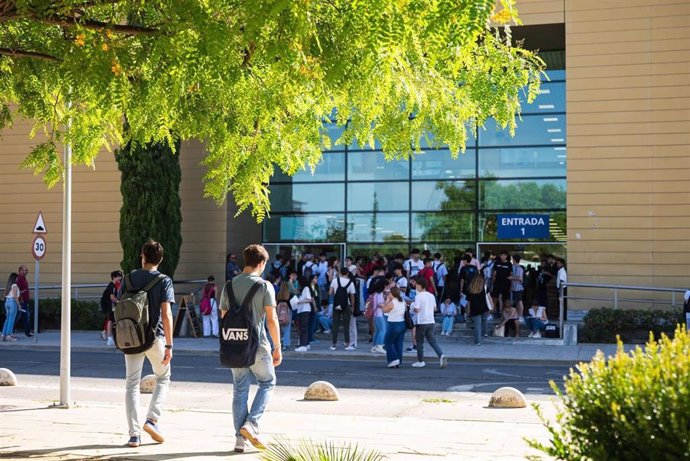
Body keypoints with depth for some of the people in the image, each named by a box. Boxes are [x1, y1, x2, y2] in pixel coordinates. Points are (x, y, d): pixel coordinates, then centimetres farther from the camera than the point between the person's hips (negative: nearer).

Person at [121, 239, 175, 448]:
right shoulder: (164, 281, -6)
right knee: (163, 379, 18)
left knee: (132, 384, 7)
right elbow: (166, 315, -13)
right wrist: (169, 345, -12)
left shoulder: (129, 279, 4)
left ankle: (134, 434, 2)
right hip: (155, 337, -2)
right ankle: (152, 419, 0)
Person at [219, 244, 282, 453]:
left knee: (240, 390, 10)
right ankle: (251, 424, -1)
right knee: (267, 382, 15)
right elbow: (271, 320, -10)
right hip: (257, 345, -4)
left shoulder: (229, 286, 7)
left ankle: (240, 439, 8)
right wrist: (277, 347, -3)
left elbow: (224, 318, 10)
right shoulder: (264, 286, -7)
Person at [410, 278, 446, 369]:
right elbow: (434, 308, 14)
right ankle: (441, 355, -15)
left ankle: (420, 361, 14)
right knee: (432, 341, 7)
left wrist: (412, 307, 3)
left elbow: (417, 309, -17)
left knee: (419, 342, 8)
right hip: (431, 322, 5)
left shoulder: (418, 296, -13)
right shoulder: (431, 295, 8)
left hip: (421, 322, -5)